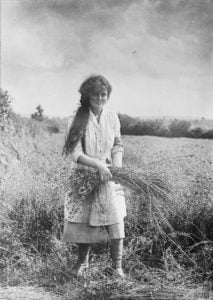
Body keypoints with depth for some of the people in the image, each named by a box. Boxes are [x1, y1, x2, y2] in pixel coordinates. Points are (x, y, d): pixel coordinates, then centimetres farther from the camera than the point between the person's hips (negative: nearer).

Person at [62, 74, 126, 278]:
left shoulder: (112, 117, 2)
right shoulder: (78, 119, -9)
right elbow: (74, 152, -13)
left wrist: (117, 165, -7)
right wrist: (98, 164, -23)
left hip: (108, 177, 2)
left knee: (116, 220, -4)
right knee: (82, 221, 6)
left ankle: (117, 265, 13)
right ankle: (82, 261, 31)